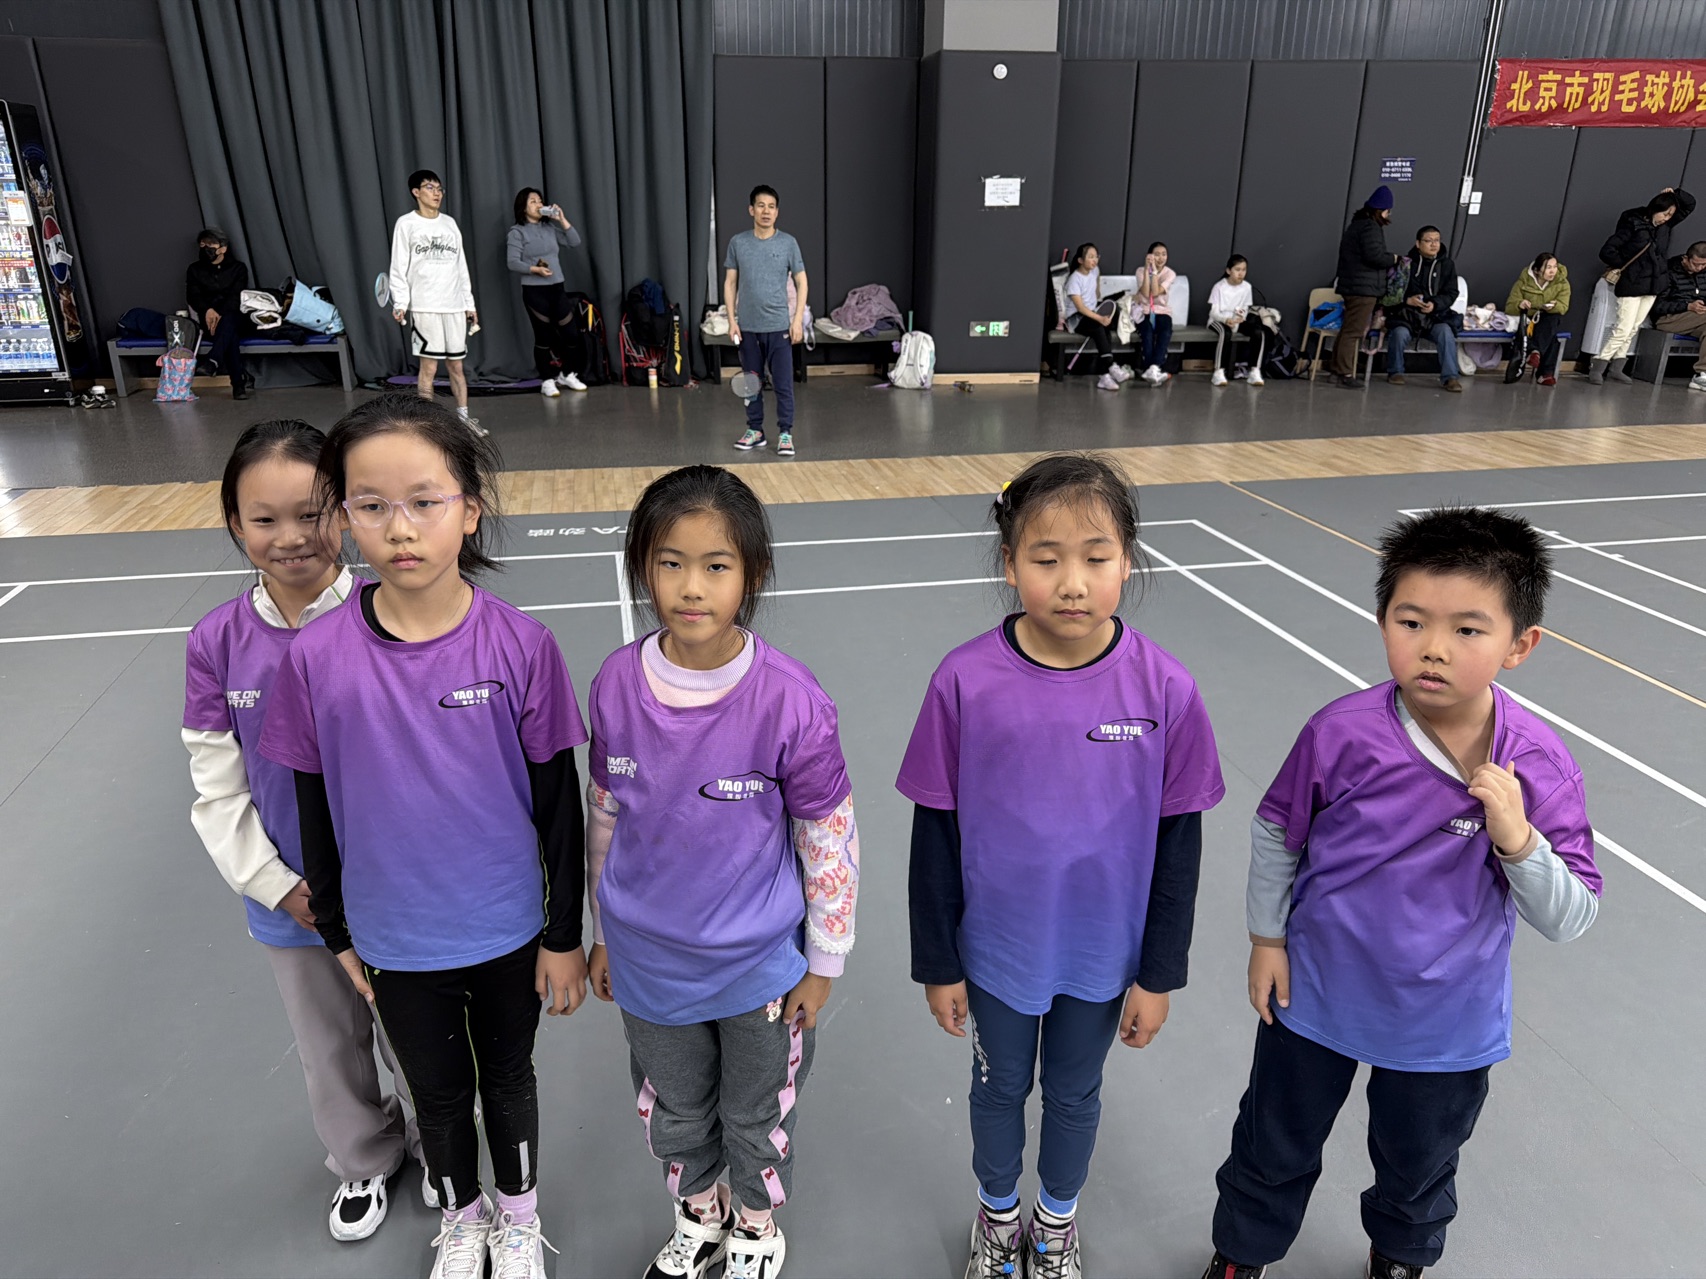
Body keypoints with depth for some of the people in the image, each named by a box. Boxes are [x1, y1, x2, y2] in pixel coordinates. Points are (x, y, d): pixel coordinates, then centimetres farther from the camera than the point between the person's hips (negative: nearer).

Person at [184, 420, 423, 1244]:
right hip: (290, 903, 3)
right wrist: (279, 888, -9)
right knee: (331, 1052, 25)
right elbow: (217, 791, -4)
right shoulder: (217, 642, -11)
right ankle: (365, 1160, 53)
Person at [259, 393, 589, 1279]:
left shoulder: (520, 646, -20)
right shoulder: (318, 658, -17)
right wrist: (336, 932, 7)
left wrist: (565, 934, -4)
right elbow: (316, 810, -2)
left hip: (508, 930, -1)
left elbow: (558, 800, -10)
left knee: (508, 1077, 23)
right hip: (395, 941, 1)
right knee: (438, 1091, 24)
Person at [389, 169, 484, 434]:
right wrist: (400, 303, -13)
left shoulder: (449, 223, 14)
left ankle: (463, 416, 16)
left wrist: (469, 302, 14)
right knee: (429, 366, -4)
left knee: (456, 364, 7)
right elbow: (399, 268, -3)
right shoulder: (406, 224, 1)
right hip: (424, 306, -4)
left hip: (454, 305, 4)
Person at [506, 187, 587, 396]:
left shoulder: (550, 227, 11)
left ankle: (567, 375, 22)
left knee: (569, 332, 4)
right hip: (534, 290, -5)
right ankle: (547, 381, 9)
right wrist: (535, 269, -23)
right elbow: (513, 263, -10)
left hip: (557, 288, 5)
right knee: (543, 335, 0)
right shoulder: (517, 232, -3)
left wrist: (562, 219, -3)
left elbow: (575, 242, 4)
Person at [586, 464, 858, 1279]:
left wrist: (823, 963, -4)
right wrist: (604, 933, 10)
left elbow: (829, 836, -13)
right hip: (649, 961, 3)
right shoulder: (617, 684, -14)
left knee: (757, 1117, 22)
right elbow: (605, 816, 1)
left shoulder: (789, 699, -25)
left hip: (759, 966, -3)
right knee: (673, 1113, 27)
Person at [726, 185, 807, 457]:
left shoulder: (788, 243, 0)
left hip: (779, 327, -2)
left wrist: (798, 319, -6)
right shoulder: (737, 243, 4)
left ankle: (785, 434, 5)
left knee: (783, 384, -3)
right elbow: (730, 283, 8)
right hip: (747, 327, 2)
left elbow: (801, 282, 3)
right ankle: (755, 431, 20)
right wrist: (731, 320, 0)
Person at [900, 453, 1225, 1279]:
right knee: (998, 1088, 24)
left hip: (1103, 954, 1)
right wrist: (937, 965, -3)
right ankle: (997, 1212, 55)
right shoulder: (966, 681, -21)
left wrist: (1159, 974, -1)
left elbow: (1178, 842, -7)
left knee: (1074, 1094, 25)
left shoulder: (1163, 689, -19)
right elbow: (935, 835, -10)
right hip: (997, 950, 0)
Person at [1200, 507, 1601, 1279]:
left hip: (1448, 1027, 1)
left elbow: (1571, 919, -14)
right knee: (1274, 1153, 21)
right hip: (1316, 996, -1)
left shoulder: (1540, 768, -19)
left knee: (1418, 1172, 28)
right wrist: (1267, 939, 1)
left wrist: (1517, 838, -31)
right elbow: (1275, 835, -6)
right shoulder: (1341, 734, -23)